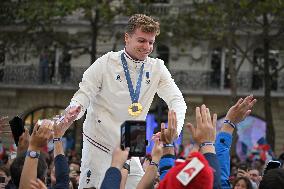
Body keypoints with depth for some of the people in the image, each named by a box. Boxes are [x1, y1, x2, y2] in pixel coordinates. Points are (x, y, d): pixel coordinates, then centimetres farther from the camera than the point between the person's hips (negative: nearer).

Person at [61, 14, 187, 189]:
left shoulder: (157, 68, 0)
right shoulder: (106, 63, -9)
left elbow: (177, 100, -6)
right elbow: (84, 95, -7)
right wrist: (74, 111, -32)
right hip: (98, 147, -4)